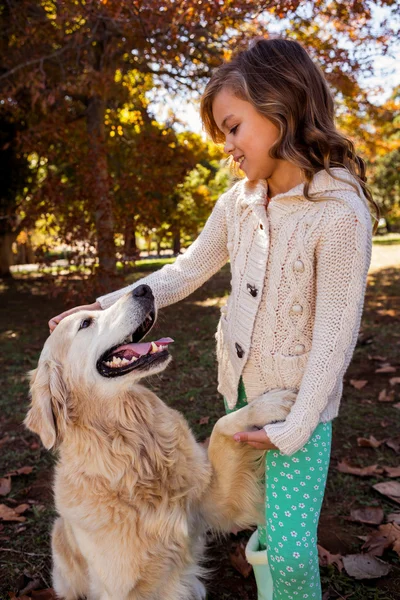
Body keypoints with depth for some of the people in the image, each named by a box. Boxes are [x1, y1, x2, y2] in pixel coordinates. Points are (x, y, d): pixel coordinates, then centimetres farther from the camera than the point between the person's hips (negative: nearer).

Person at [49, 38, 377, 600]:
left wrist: (295, 427, -15)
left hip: (299, 400, -6)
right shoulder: (237, 202, -2)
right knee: (261, 514, 21)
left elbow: (334, 333, -19)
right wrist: (108, 305, -5)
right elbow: (185, 273, 5)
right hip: (240, 384, 6)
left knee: (290, 549, -2)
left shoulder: (340, 213, -21)